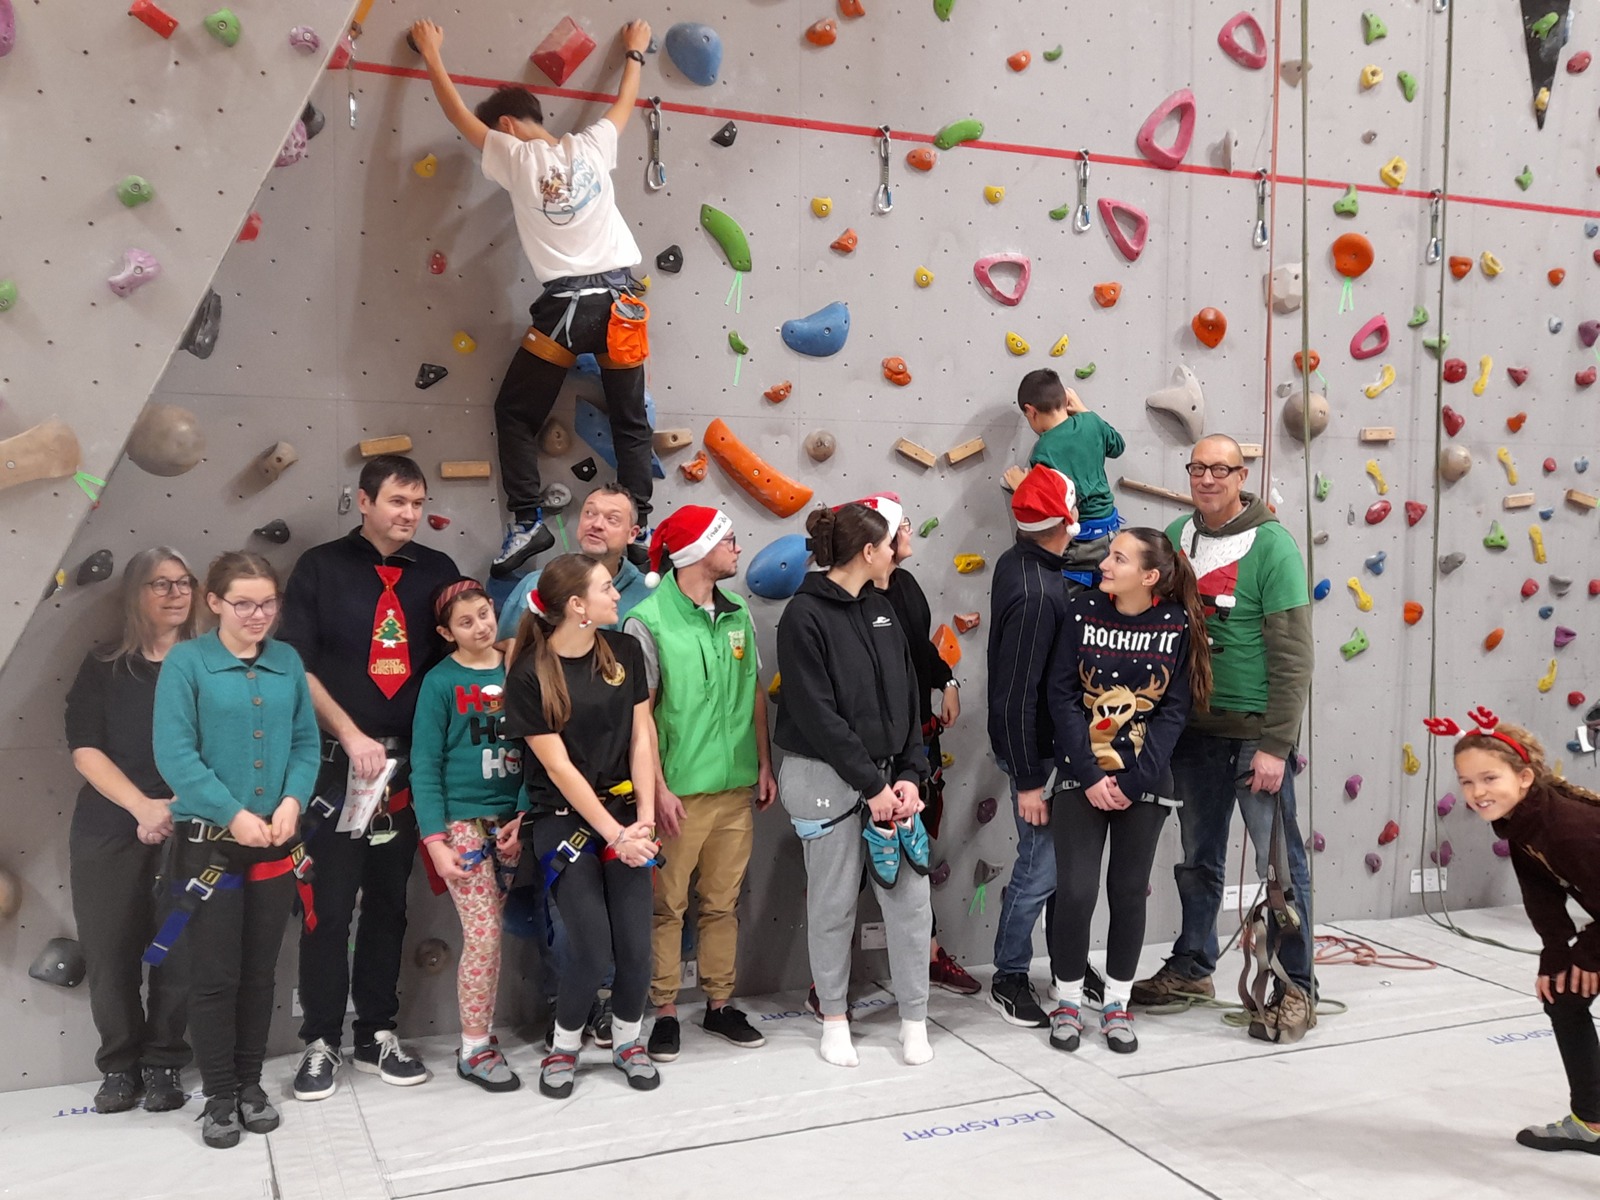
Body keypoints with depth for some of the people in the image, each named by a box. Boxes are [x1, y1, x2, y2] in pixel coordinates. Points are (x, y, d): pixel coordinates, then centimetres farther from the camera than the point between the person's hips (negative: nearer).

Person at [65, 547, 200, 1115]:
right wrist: (143, 806, -15)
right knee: (110, 952, 5)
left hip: (189, 831, -1)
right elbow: (84, 749, -3)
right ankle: (120, 1064, 23)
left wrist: (176, 809, -14)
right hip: (108, 833, 1)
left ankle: (164, 1064, 18)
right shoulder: (103, 667, 5)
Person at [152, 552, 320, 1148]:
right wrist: (234, 814, -18)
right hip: (209, 842, -3)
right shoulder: (185, 662, -8)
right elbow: (175, 753, -14)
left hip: (277, 844, 4)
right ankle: (220, 1096, 18)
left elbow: (306, 742, 6)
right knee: (214, 975, 4)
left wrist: (293, 799, -11)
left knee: (260, 971, 13)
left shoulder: (287, 662, 5)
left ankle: (251, 1083, 27)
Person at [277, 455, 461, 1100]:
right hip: (336, 762, -3)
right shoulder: (320, 568, -2)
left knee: (389, 901, 11)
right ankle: (321, 1042, 14)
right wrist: (352, 737, -14)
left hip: (409, 763, 3)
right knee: (329, 906, 1)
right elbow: (298, 666, -7)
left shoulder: (438, 572, 6)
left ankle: (377, 1035, 23)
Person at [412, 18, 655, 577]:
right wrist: (634, 52, 44)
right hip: (619, 299, 4)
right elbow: (625, 103, 27)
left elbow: (458, 113, 12)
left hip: (565, 307, -4)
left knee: (514, 412, 10)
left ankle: (528, 523, 3)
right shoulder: (590, 146, 9)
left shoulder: (516, 158, 0)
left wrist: (431, 54, 26)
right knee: (630, 421, 10)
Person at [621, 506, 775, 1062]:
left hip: (737, 787, 5)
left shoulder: (737, 613, 8)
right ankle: (664, 1011, 19)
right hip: (679, 792, -5)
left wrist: (764, 765, 12)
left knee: (723, 902, 14)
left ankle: (720, 1004, 26)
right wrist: (657, 788, -13)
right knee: (667, 906, 5)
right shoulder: (648, 621, -10)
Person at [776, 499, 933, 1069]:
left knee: (912, 898, 5)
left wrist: (909, 775, -2)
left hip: (890, 775, 6)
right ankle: (834, 1018, 25)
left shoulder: (880, 609, 9)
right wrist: (872, 785, -15)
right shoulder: (805, 615, -12)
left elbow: (908, 697, 9)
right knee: (833, 904, 6)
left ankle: (915, 1018, 20)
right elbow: (818, 714, -16)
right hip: (828, 779, -6)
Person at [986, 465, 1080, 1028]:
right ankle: (1009, 979, 17)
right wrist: (1027, 781, -22)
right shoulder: (1035, 595, -27)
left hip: (1051, 743, 9)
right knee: (1040, 868, 1)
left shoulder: (1019, 560, 1)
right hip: (1035, 751, -9)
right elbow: (1016, 696, -26)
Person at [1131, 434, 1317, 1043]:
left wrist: (1276, 746, -17)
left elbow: (1292, 656, -14)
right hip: (1193, 728, 6)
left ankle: (1295, 990, 16)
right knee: (1198, 857, 19)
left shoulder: (1272, 545, -12)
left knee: (1279, 862, 3)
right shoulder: (1176, 537, 5)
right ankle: (1191, 966, 34)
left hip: (1255, 733, -5)